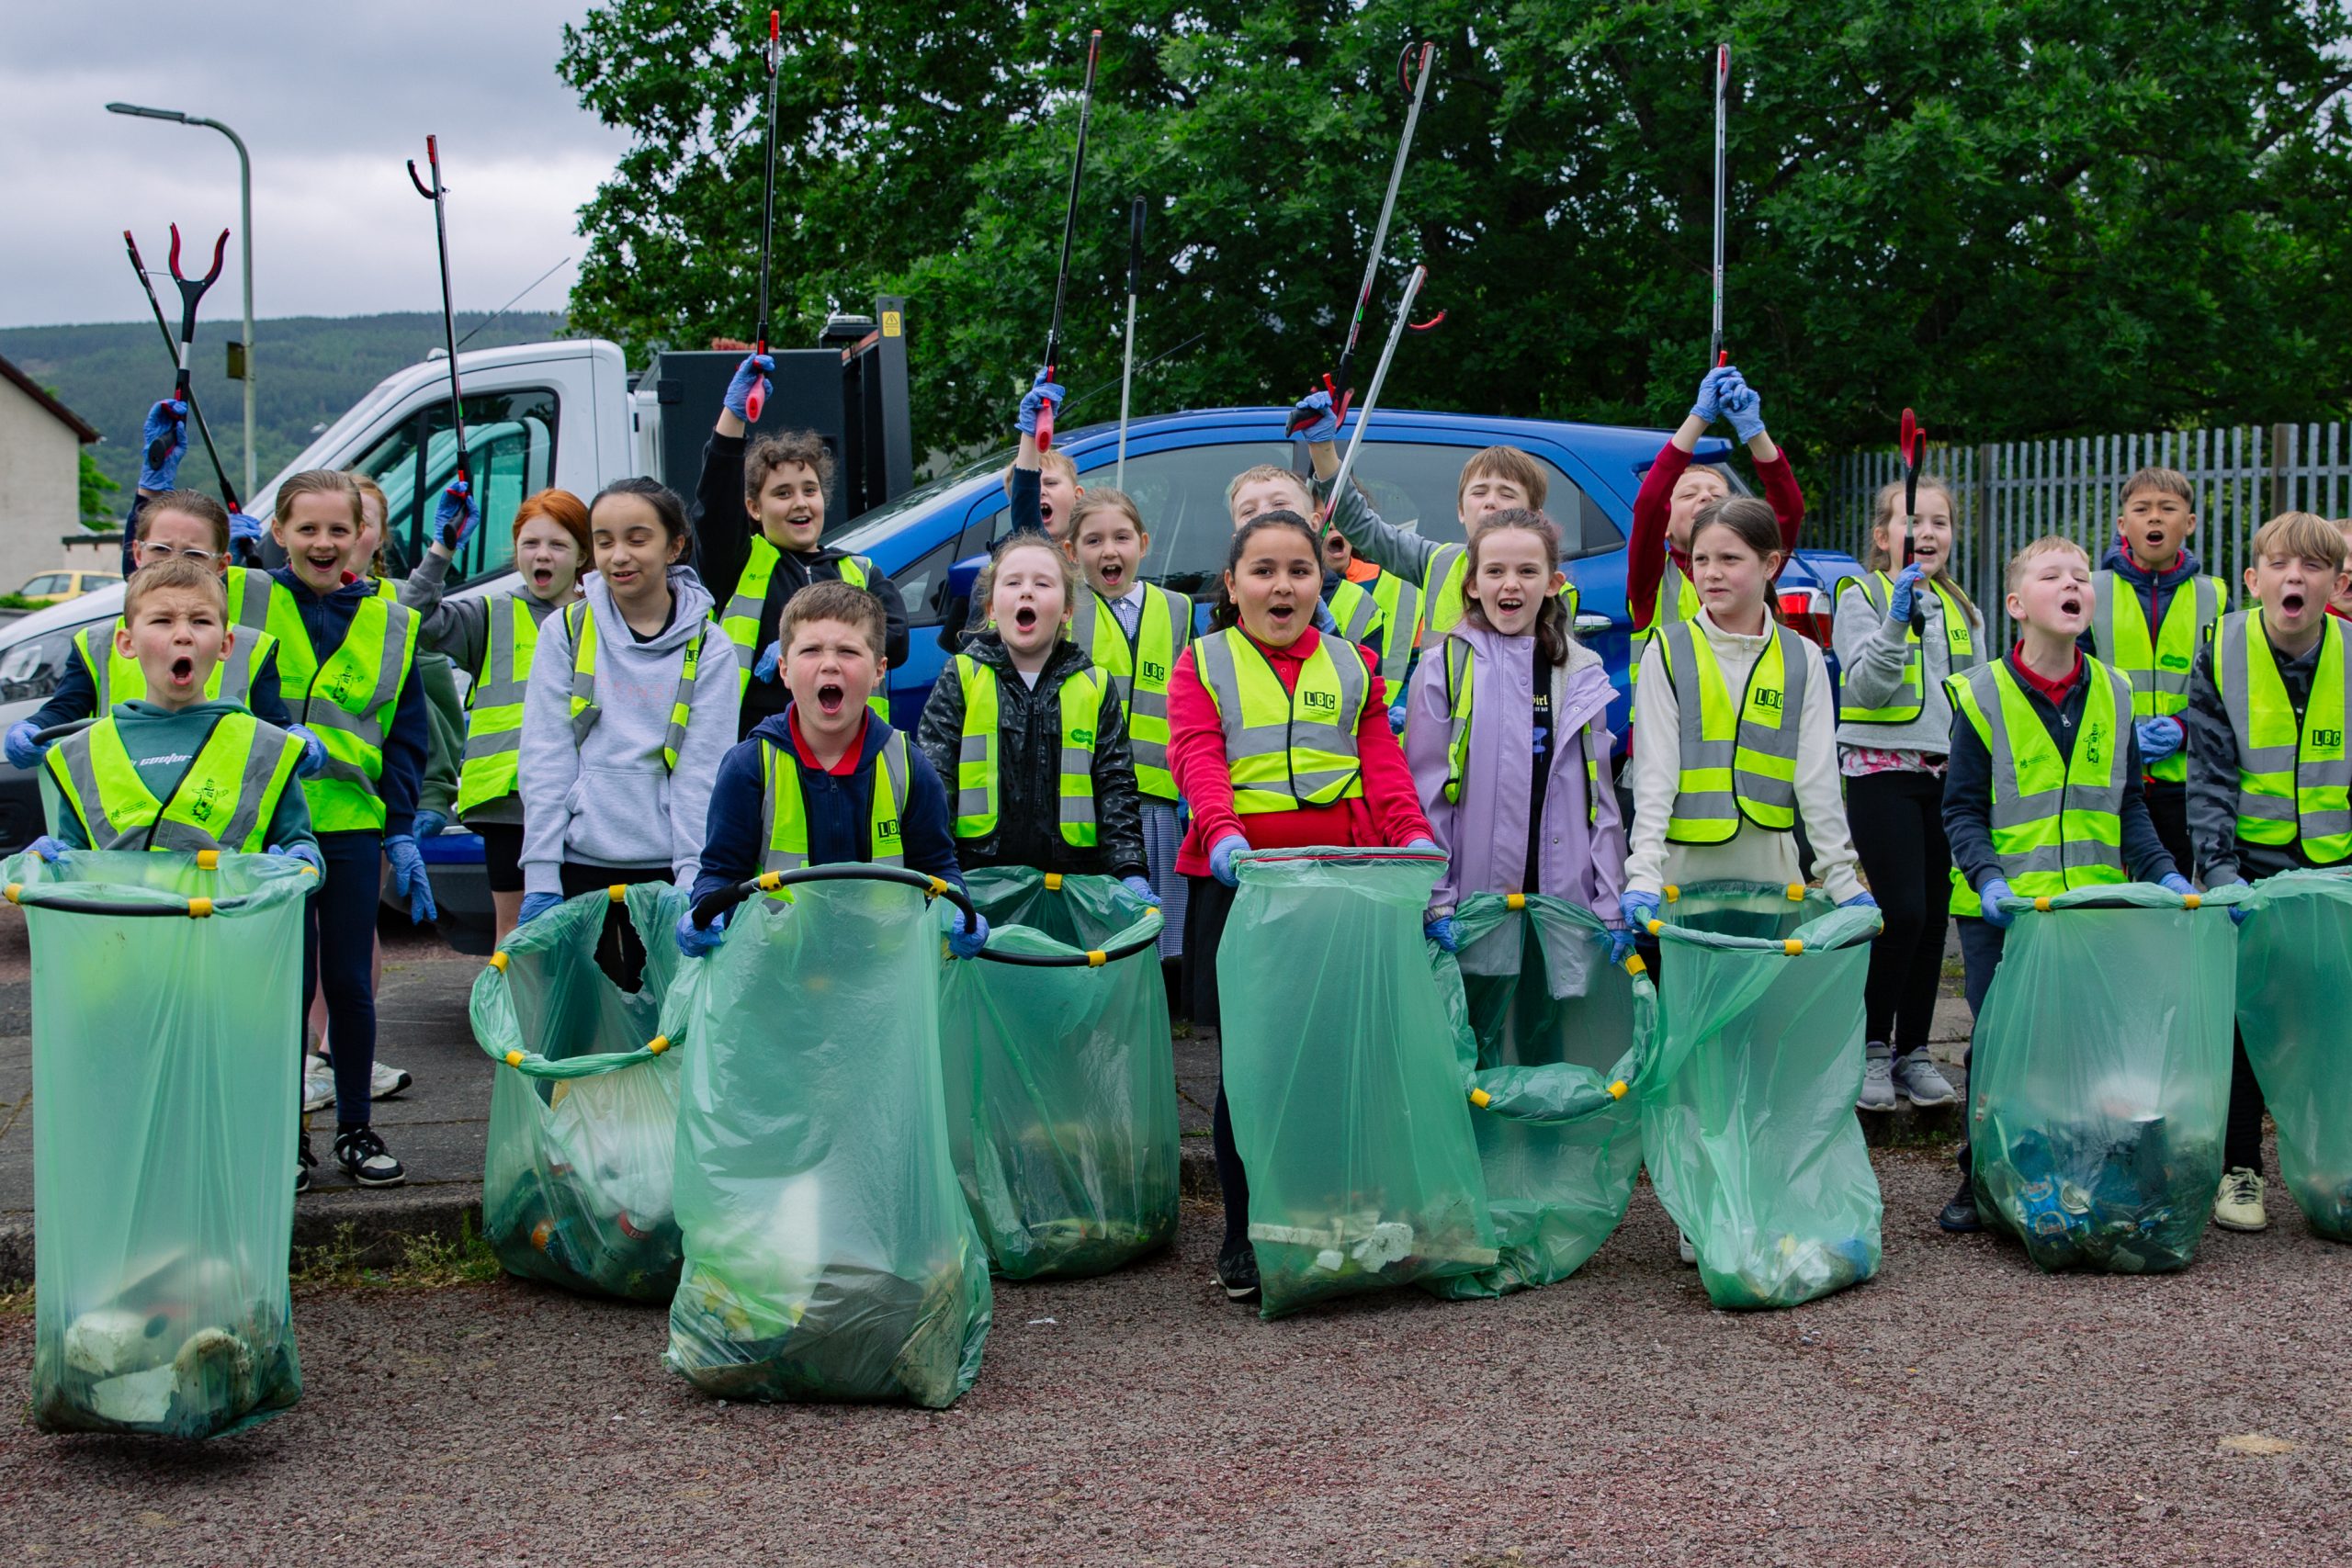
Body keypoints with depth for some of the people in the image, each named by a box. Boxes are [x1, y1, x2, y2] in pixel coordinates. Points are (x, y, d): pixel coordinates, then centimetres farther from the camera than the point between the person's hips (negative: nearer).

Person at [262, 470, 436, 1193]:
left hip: (352, 825, 2)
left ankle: (356, 1130, 21)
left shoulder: (390, 625, 7)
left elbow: (405, 735, 9)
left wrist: (403, 834, 4)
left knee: (349, 983, 8)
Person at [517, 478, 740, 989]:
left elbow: (702, 774, -3)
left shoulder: (708, 649, 2)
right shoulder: (566, 631, 5)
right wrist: (540, 876, -6)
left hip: (665, 868, -1)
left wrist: (694, 882, -13)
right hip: (578, 864, 1)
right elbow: (544, 761, 1)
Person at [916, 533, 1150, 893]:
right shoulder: (961, 677, 6)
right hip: (977, 875, -1)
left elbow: (1115, 786, 8)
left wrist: (1129, 870, -5)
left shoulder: (1096, 686, 11)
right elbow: (931, 779, -1)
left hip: (1075, 879, 1)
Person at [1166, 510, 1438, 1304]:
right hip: (1240, 876, -2)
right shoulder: (1201, 664, 8)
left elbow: (1382, 762, 7)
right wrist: (1223, 832, -26)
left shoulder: (1353, 666, 17)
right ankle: (1242, 1239, 11)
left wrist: (1414, 835, -11)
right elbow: (1197, 757, -7)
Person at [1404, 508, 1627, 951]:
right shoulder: (1445, 667, 1)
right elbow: (1426, 793, -1)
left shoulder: (1584, 675, 10)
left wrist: (1612, 909, 5)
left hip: (1569, 906, 2)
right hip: (1472, 904, -2)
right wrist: (1435, 901, -8)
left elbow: (1602, 798, 10)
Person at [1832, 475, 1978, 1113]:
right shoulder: (1862, 597, -2)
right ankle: (1872, 1048, 1)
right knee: (1902, 911, -14)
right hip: (1882, 769, -6)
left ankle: (1914, 1049, 15)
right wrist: (1897, 618, -27)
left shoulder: (1960, 610, 17)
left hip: (1947, 772, 6)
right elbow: (1867, 686, -15)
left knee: (1936, 915, 5)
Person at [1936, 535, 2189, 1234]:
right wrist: (1988, 878, -19)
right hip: (2003, 911, -3)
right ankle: (1980, 1180, 16)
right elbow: (1963, 811, -4)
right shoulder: (1982, 696, -4)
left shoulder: (2113, 695, 7)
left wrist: (2163, 873, 0)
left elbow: (2128, 807, 13)